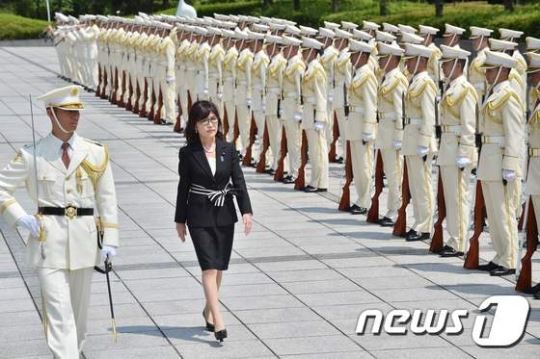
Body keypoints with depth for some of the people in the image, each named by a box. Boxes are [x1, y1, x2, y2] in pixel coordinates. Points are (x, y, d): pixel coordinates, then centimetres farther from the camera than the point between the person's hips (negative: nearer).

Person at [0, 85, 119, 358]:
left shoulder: (96, 153, 5)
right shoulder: (32, 155, -1)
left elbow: (107, 199, 7)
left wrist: (110, 240, 0)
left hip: (84, 238, 3)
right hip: (49, 239, -3)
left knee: (79, 309, 13)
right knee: (59, 312, -10)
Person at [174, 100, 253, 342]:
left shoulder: (228, 150, 1)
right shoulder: (188, 153, -4)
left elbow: (238, 182, -1)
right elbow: (184, 187, 1)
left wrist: (246, 210, -12)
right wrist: (180, 220, 3)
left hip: (224, 215, 3)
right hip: (199, 217, -3)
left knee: (219, 267, 12)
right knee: (209, 266, -11)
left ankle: (208, 310, 32)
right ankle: (218, 322, -16)